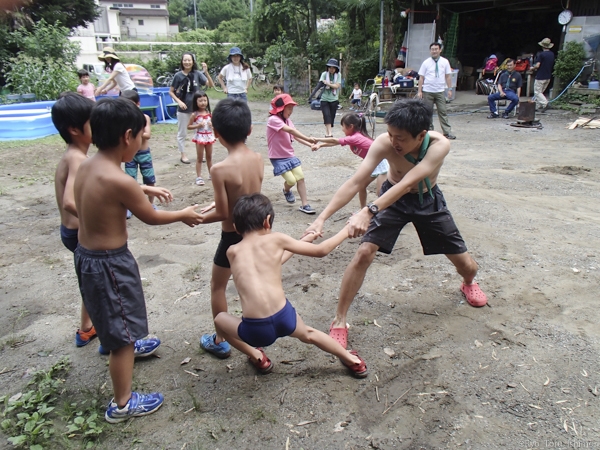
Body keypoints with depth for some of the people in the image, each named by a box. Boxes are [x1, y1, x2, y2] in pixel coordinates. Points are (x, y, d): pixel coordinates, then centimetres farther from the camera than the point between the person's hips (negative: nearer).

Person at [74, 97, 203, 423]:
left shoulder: (87, 166, -2)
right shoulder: (119, 180, -28)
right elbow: (151, 218, -12)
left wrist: (145, 189, 27)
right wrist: (184, 214, 4)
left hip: (86, 255, 9)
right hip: (110, 263, -9)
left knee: (112, 317, 34)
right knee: (123, 331, 7)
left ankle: (122, 346, 62)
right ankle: (122, 404, 23)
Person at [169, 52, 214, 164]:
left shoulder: (197, 74, -6)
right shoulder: (178, 75, -8)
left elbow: (210, 85, -13)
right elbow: (171, 91, 0)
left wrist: (206, 72, -25)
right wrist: (179, 101, -13)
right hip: (183, 109, -2)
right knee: (182, 134, 9)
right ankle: (182, 155, 23)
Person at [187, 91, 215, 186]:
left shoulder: (209, 113, 2)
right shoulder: (194, 115, -10)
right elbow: (188, 126, -6)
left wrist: (213, 124, -9)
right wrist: (198, 126, -20)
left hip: (209, 136, 4)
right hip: (200, 137, -4)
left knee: (209, 157, 16)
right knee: (199, 158, 2)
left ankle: (211, 174, 28)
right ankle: (199, 177, 6)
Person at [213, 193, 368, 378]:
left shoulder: (232, 252, 11)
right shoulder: (275, 240, 4)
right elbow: (320, 251, 11)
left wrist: (305, 239, 35)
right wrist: (347, 230, 26)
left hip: (256, 330, -1)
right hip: (284, 318, 1)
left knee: (220, 319, 30)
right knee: (308, 334, 36)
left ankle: (257, 358, 29)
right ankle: (352, 361, 48)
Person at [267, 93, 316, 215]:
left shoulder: (287, 121, 8)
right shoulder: (273, 120, -18)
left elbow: (296, 136, 0)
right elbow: (290, 130, -30)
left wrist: (310, 145, -14)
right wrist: (308, 139, -36)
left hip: (290, 155, 7)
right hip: (278, 158, -7)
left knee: (300, 178, -5)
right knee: (291, 180, -13)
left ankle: (305, 205, 2)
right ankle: (286, 190, 24)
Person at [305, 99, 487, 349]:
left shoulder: (439, 145, -34)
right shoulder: (384, 143, -31)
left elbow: (407, 183, -45)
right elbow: (355, 183, -35)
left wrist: (369, 211, -59)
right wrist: (322, 218, -44)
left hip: (428, 200, 1)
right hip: (393, 199, 0)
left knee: (466, 264, 5)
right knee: (364, 253, -19)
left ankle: (468, 283, 46)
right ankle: (339, 321, -5)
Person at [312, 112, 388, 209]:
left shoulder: (355, 138, -24)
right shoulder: (354, 136, 4)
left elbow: (335, 141, -16)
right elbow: (335, 142, 8)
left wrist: (317, 139, -7)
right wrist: (319, 145, 2)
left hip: (381, 162, -10)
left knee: (381, 193, -12)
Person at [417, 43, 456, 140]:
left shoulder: (445, 62, 6)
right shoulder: (426, 62, 2)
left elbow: (448, 76, 7)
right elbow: (421, 77, 1)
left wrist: (450, 89, 1)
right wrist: (419, 91, -4)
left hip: (440, 91, 0)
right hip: (427, 91, 0)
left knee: (443, 112, -2)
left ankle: (447, 132, -1)